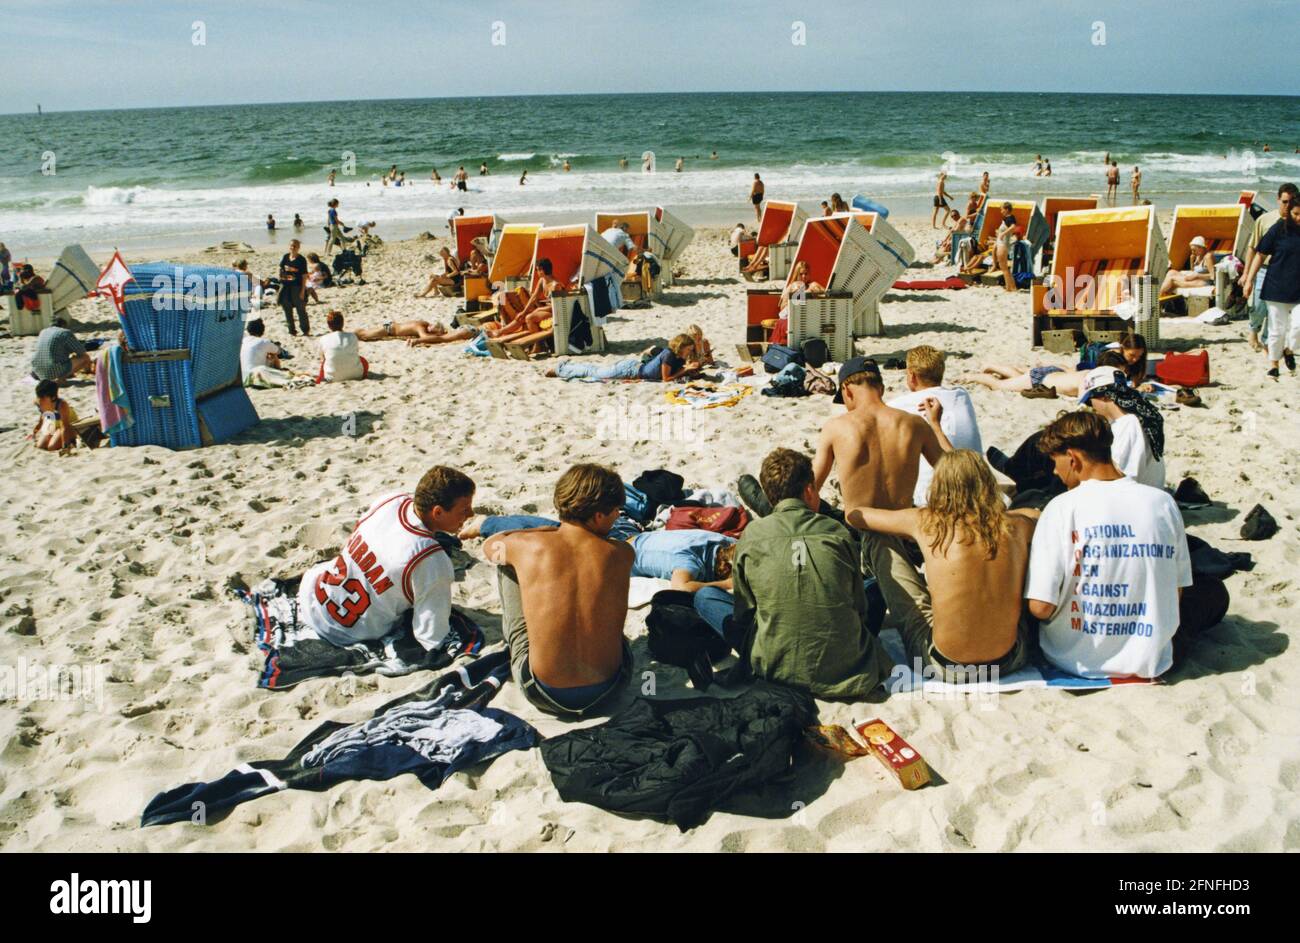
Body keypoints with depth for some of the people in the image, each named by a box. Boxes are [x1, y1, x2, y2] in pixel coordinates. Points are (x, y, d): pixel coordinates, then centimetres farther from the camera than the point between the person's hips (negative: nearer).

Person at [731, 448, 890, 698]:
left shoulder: (752, 534, -3)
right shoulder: (839, 532, -1)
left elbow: (744, 608, 7)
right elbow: (860, 607, 8)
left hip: (774, 668, -2)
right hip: (844, 666, 2)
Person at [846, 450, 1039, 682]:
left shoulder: (925, 523, -8)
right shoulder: (1015, 526, -2)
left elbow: (853, 515, 9)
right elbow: (1035, 514, 26)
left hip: (945, 668, -3)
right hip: (1011, 660, 3)